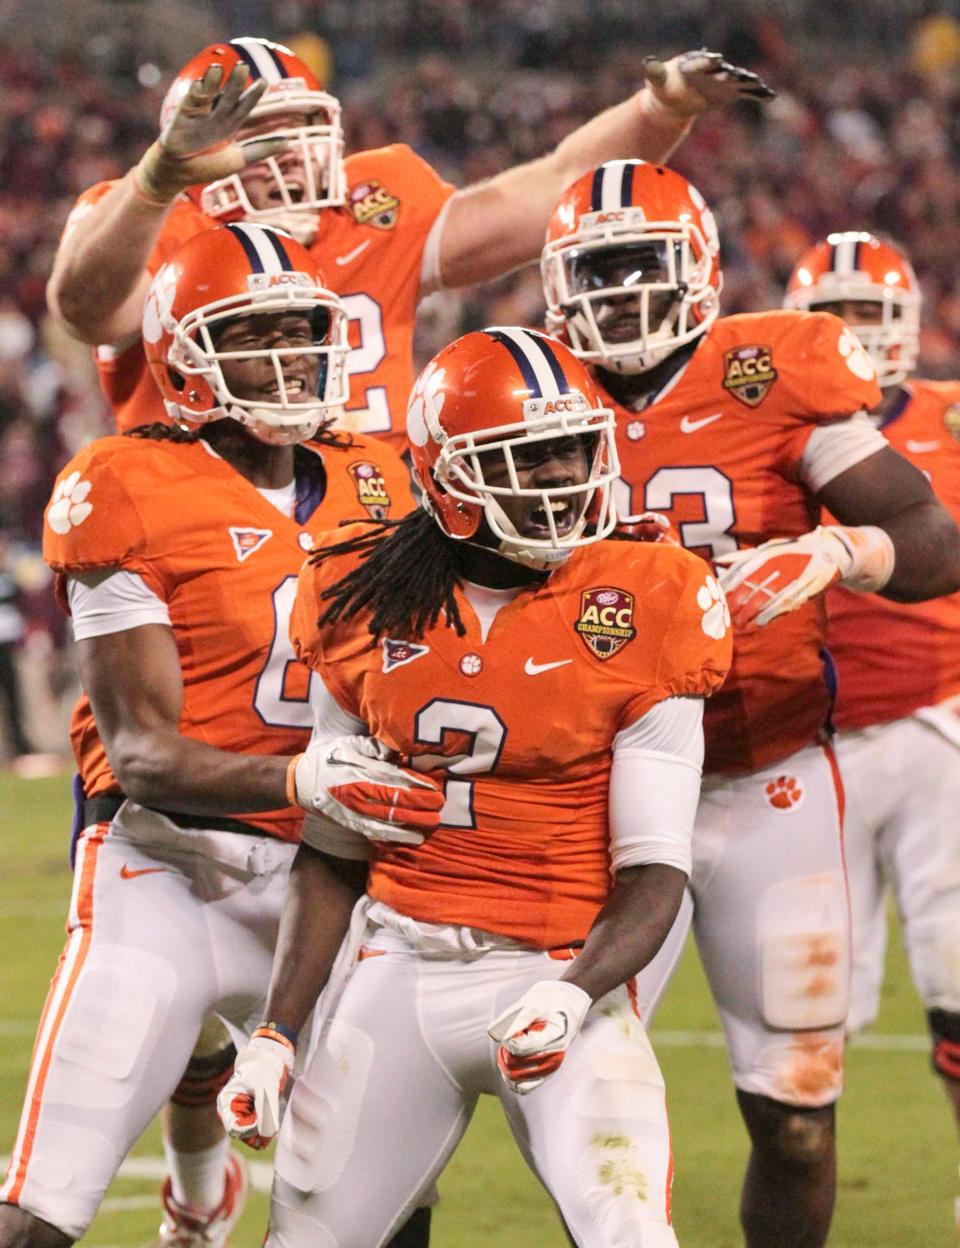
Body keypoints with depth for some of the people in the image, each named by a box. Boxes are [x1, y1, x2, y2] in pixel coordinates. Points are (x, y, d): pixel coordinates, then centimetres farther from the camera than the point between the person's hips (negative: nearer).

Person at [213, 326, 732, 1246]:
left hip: (560, 973, -3)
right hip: (398, 967, 3)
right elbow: (329, 855, 13)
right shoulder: (366, 605, 4)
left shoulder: (640, 612, -6)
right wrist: (274, 1034, 7)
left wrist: (574, 994, -24)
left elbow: (654, 870, -7)